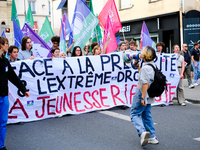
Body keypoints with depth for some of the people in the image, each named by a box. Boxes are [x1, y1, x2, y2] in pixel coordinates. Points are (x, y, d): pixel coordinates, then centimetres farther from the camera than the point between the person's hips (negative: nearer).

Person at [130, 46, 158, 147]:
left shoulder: (146, 67, -21)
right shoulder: (153, 65, 9)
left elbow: (145, 83, -25)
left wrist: (142, 97, -24)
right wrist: (138, 67, 19)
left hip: (142, 93, -9)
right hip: (149, 96, 9)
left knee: (134, 114, 0)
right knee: (146, 115, 18)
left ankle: (142, 132, -19)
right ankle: (152, 137, 21)